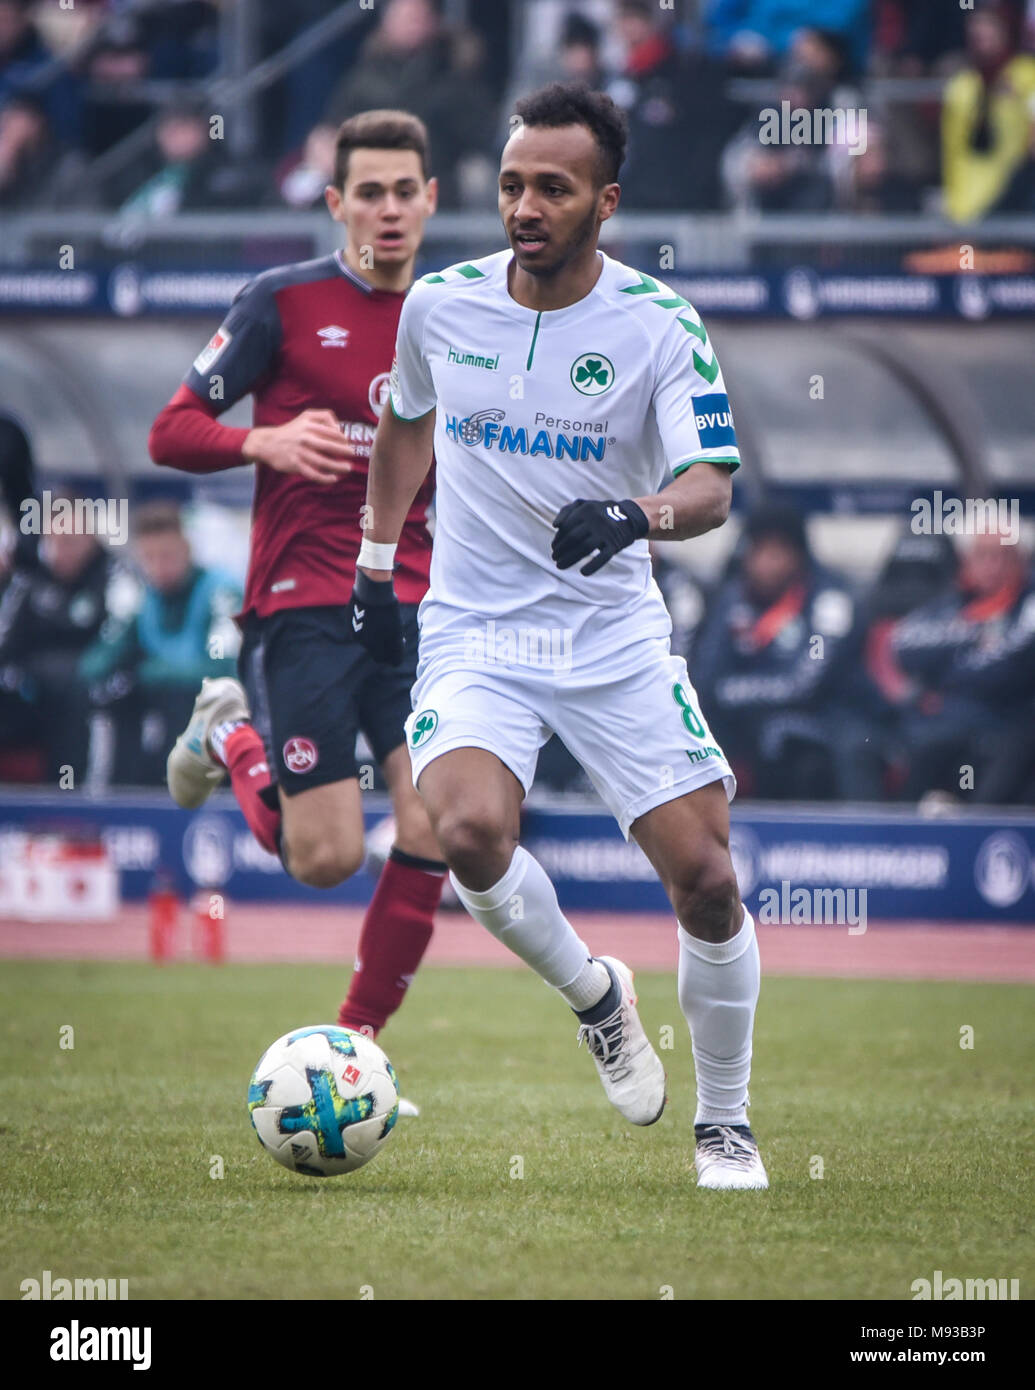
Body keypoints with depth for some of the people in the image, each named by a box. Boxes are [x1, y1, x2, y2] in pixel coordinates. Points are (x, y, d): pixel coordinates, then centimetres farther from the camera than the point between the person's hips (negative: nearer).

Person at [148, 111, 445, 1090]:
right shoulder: (284, 301, -3)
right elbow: (171, 433, -2)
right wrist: (266, 441, -20)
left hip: (414, 606, 4)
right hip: (302, 610, -4)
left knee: (431, 832, -11)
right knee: (327, 858, -8)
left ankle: (361, 1038, 6)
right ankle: (229, 735, 23)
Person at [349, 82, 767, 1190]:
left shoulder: (659, 326, -9)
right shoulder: (439, 304, 0)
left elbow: (711, 486, -19)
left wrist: (639, 516, -40)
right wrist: (377, 558, 21)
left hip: (615, 640, -1)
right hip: (472, 637, 1)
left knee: (705, 879, -6)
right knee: (470, 831, -27)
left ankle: (725, 1129, 16)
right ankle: (593, 994, 3)